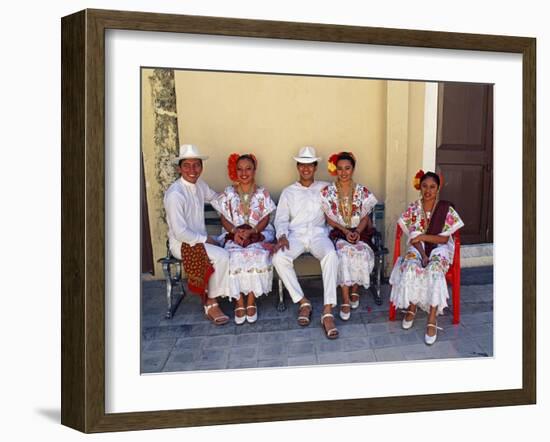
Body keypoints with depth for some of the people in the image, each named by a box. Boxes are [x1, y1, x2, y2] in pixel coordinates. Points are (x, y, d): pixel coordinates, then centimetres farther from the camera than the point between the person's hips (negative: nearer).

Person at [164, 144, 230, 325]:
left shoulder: (199, 184, 3)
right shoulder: (175, 194, -21)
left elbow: (215, 198, 26)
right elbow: (180, 232, -22)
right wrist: (206, 240, -14)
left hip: (200, 239, 8)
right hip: (182, 244, -7)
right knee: (221, 256, -26)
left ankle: (210, 297, -2)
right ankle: (211, 304, -7)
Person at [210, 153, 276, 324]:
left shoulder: (262, 193, 7)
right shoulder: (228, 193, 8)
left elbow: (265, 219, 2)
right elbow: (224, 219, 5)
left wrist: (251, 232, -16)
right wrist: (235, 231, -15)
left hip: (258, 234, 0)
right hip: (233, 235, 1)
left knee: (258, 255, -32)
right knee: (235, 256, -31)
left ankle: (251, 300, -17)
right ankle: (239, 301, -18)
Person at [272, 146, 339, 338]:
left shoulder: (325, 187, 19)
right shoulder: (288, 191, 19)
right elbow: (281, 219, 8)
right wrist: (282, 235, -10)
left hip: (318, 234, -1)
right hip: (296, 234, 1)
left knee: (331, 255, -35)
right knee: (279, 258, -31)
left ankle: (328, 311, -35)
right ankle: (303, 302, -15)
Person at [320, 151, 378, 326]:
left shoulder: (362, 191, 4)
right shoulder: (328, 191, 1)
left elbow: (365, 217, 5)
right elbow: (329, 219, 0)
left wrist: (357, 231, -15)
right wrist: (345, 231, -14)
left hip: (359, 232, 1)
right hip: (338, 233, -1)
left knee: (362, 252, -30)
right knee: (344, 252, -33)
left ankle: (355, 289, -4)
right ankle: (346, 299, -26)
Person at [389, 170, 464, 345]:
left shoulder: (446, 209, -4)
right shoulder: (413, 208, 1)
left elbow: (444, 239, -7)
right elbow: (413, 238, -4)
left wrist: (423, 236, -19)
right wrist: (423, 255, -20)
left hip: (439, 248, -1)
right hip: (417, 247, 2)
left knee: (434, 269, -34)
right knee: (411, 268, -31)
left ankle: (432, 319, -28)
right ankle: (411, 307, -7)